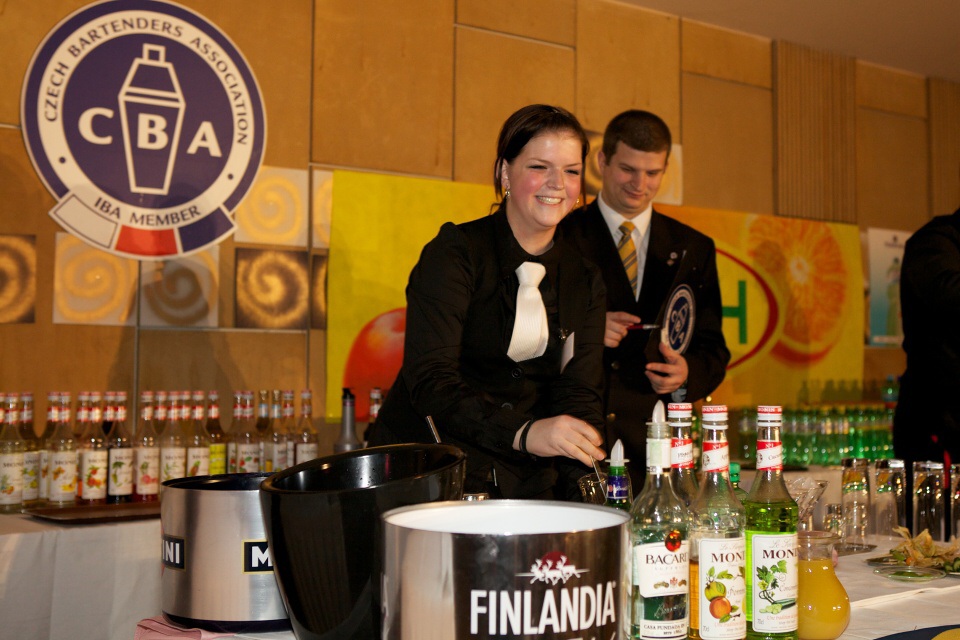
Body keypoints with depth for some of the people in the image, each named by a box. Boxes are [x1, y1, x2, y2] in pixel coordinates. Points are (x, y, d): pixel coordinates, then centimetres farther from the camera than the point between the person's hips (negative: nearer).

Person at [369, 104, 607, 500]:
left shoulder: (584, 280, 9)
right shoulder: (455, 252, -7)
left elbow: (578, 392, 3)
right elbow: (428, 379, -18)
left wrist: (587, 485, -15)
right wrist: (523, 433, -32)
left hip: (524, 481, 5)